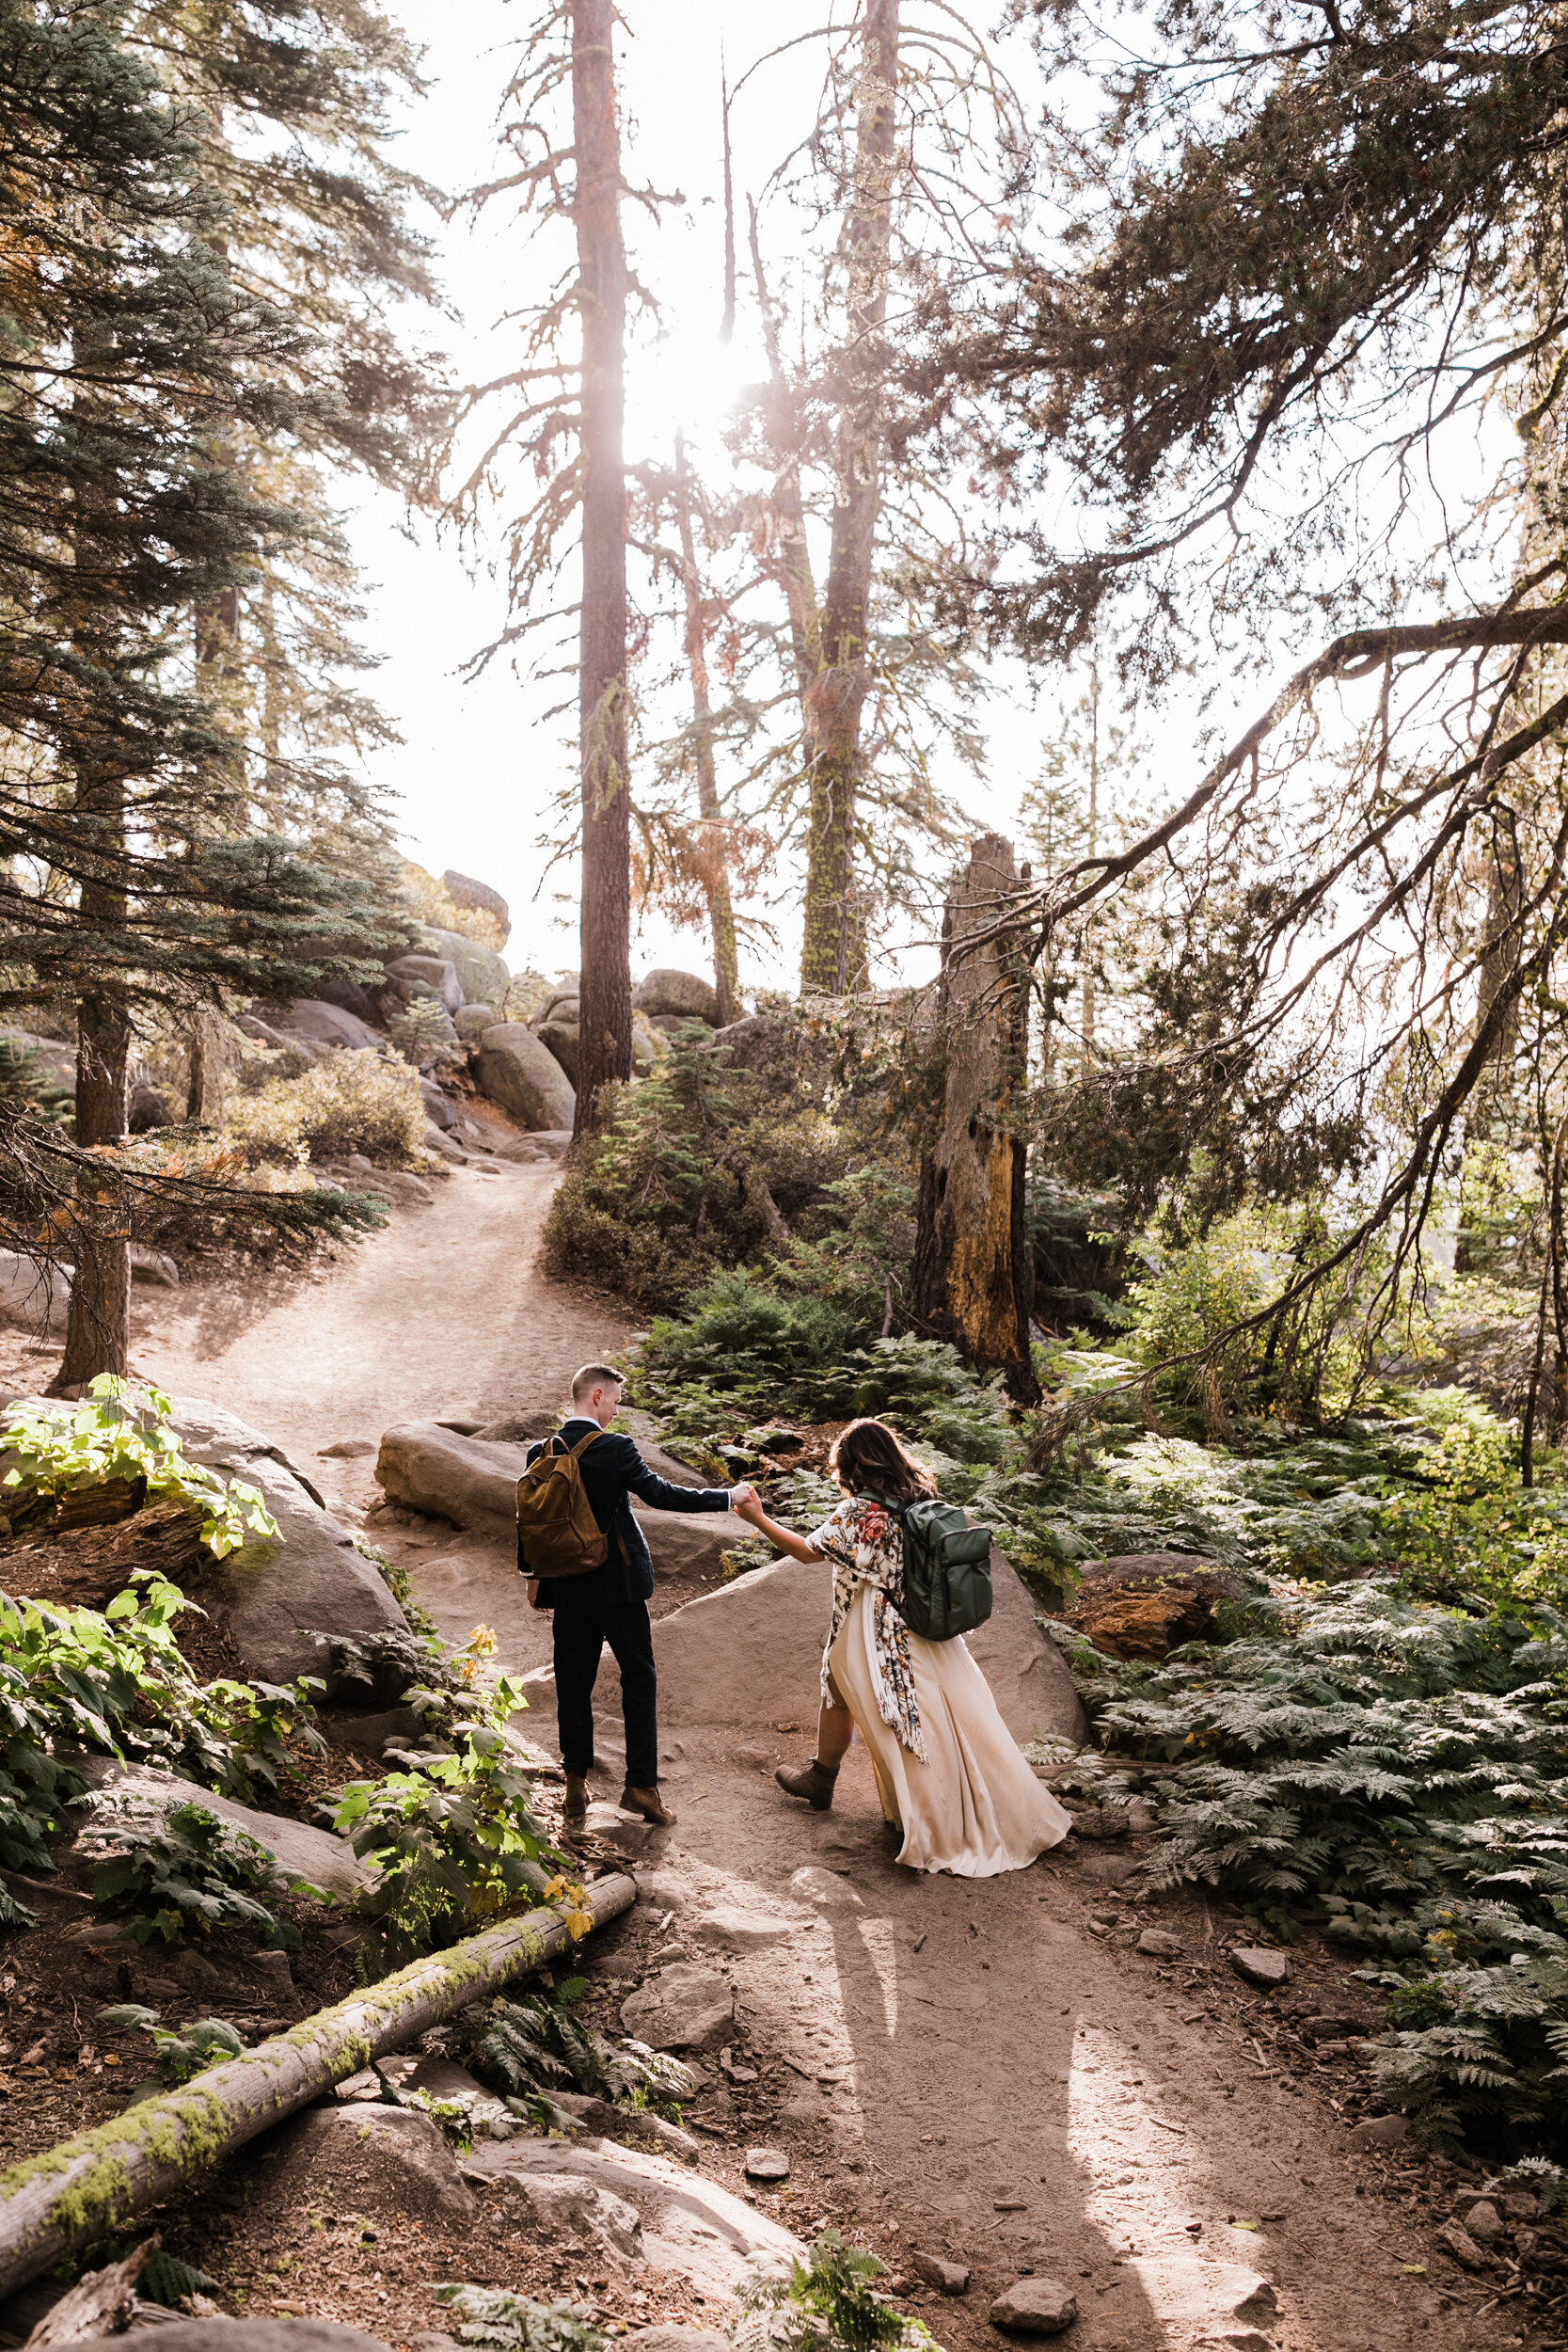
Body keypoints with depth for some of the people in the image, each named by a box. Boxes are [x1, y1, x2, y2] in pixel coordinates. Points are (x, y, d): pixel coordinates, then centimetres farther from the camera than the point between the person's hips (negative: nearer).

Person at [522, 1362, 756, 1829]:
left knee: (574, 1686, 12)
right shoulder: (615, 1450, -16)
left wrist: (532, 1575, 17)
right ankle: (641, 1785, 8)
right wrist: (728, 1496, -10)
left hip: (566, 1588, 4)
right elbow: (661, 1495, -18)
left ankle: (576, 1785, 16)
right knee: (638, 1680, 8)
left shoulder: (541, 1453, -2)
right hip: (618, 1584, -4)